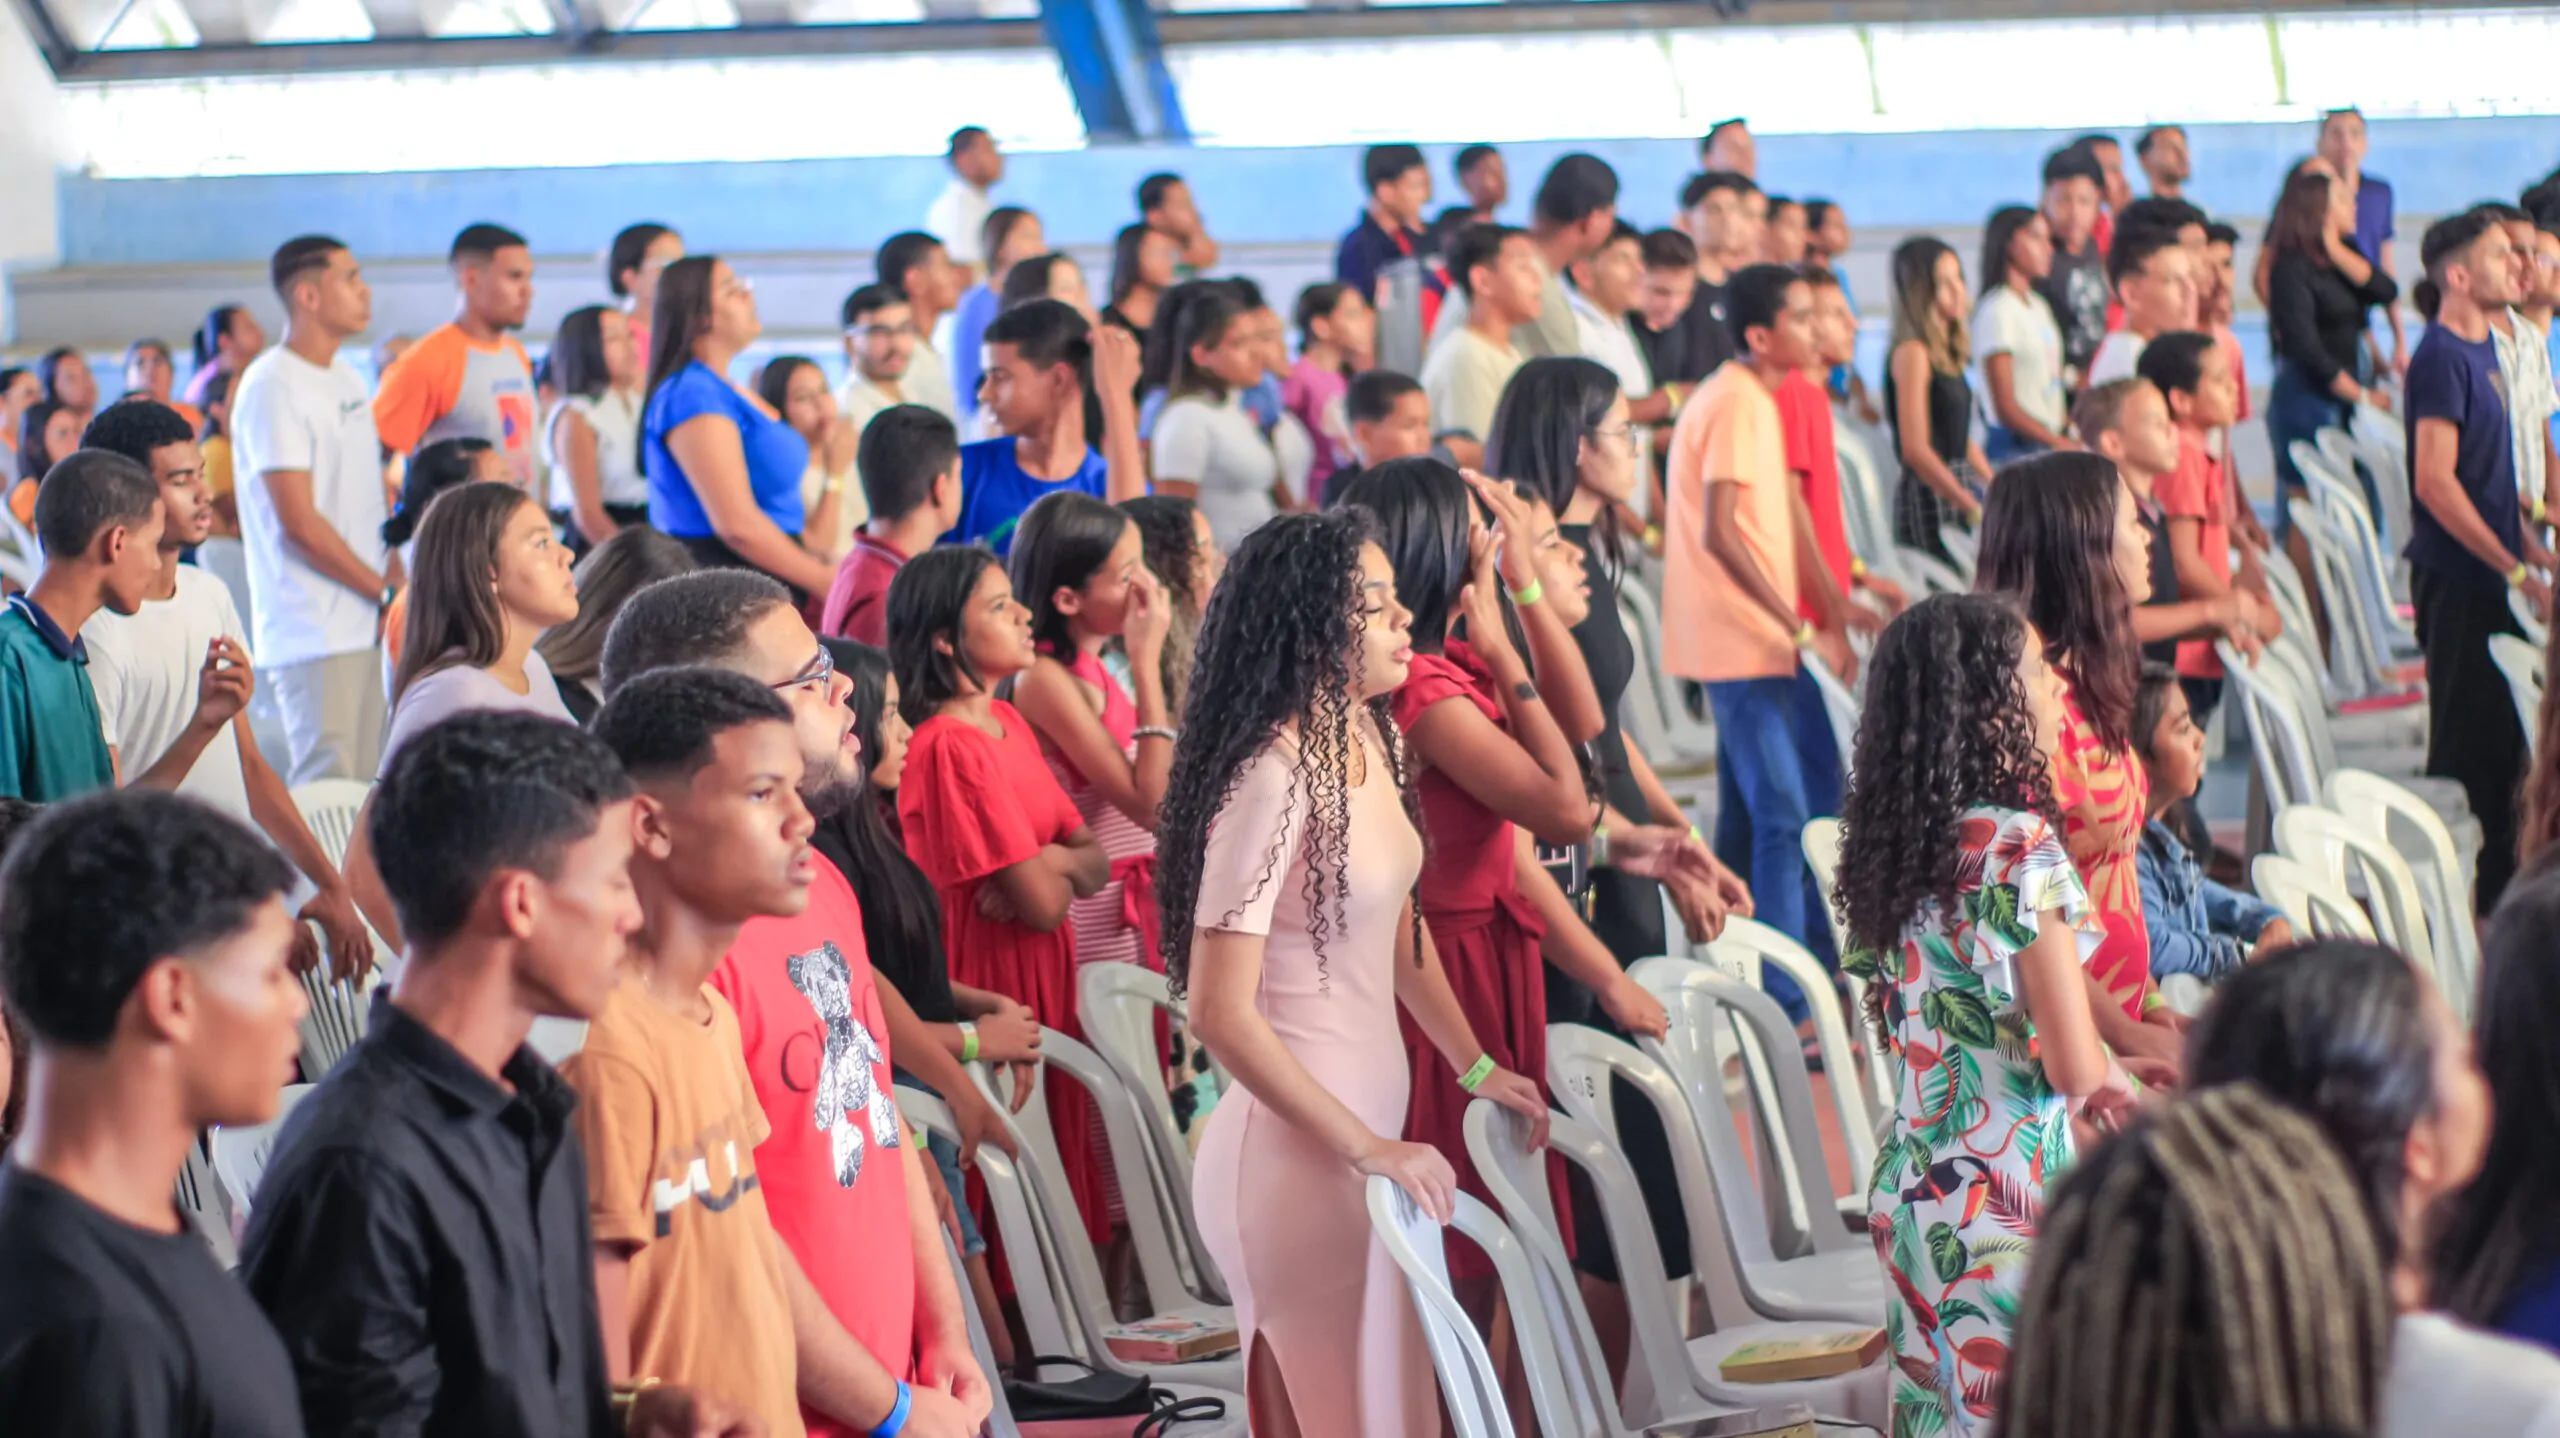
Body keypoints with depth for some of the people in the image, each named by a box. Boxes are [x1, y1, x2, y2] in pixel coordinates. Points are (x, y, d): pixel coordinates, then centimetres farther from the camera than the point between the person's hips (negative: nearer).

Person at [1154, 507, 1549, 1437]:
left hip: (1368, 1123, 8)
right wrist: (1368, 1149, -19)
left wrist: (1476, 1068, 18)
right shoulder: (1271, 780, -22)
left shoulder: (1372, 741, 4)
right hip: (1294, 1150, -8)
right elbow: (1223, 1014, -23)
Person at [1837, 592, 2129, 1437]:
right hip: (2006, 1202, -8)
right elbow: (2073, 1064, -18)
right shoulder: (2020, 847, -17)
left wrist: (2099, 1071, 14)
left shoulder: (1893, 844, 7)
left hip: (1909, 1186, 8)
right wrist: (2104, 1074, 5)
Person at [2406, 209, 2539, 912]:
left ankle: (2497, 882, 21)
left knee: (2501, 734, 13)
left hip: (2490, 574, 9)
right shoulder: (2441, 357, -16)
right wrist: (2516, 569, -20)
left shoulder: (2482, 347, 12)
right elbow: (2435, 483, -22)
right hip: (2458, 580, -9)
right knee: (2470, 739, -4)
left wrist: (2531, 548, 17)